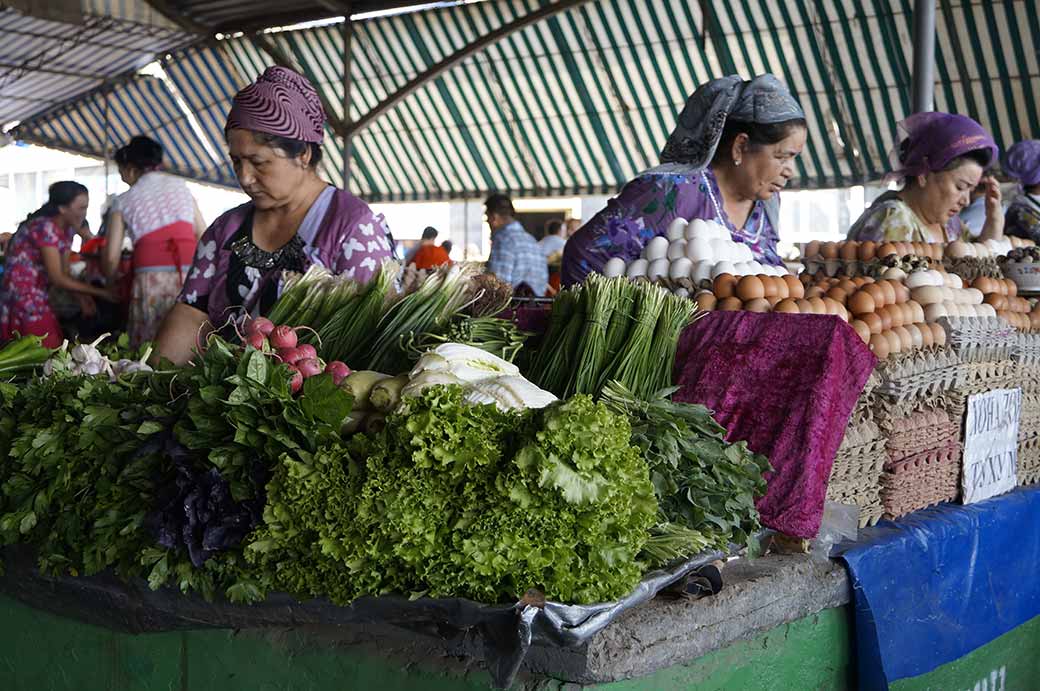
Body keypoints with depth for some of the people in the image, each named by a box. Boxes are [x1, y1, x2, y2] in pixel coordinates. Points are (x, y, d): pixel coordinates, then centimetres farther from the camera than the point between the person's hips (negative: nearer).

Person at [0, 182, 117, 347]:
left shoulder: (68, 229, 7)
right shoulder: (45, 228, -20)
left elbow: (64, 273, 8)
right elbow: (57, 278, -22)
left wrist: (81, 296, -9)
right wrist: (99, 292, -20)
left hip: (38, 298, 9)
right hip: (21, 296, -9)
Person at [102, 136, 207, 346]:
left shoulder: (123, 201, 11)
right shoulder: (180, 185, 17)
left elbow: (111, 258, 6)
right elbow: (203, 234, 12)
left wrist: (111, 279, 25)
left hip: (152, 279, -2)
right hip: (190, 276, 2)